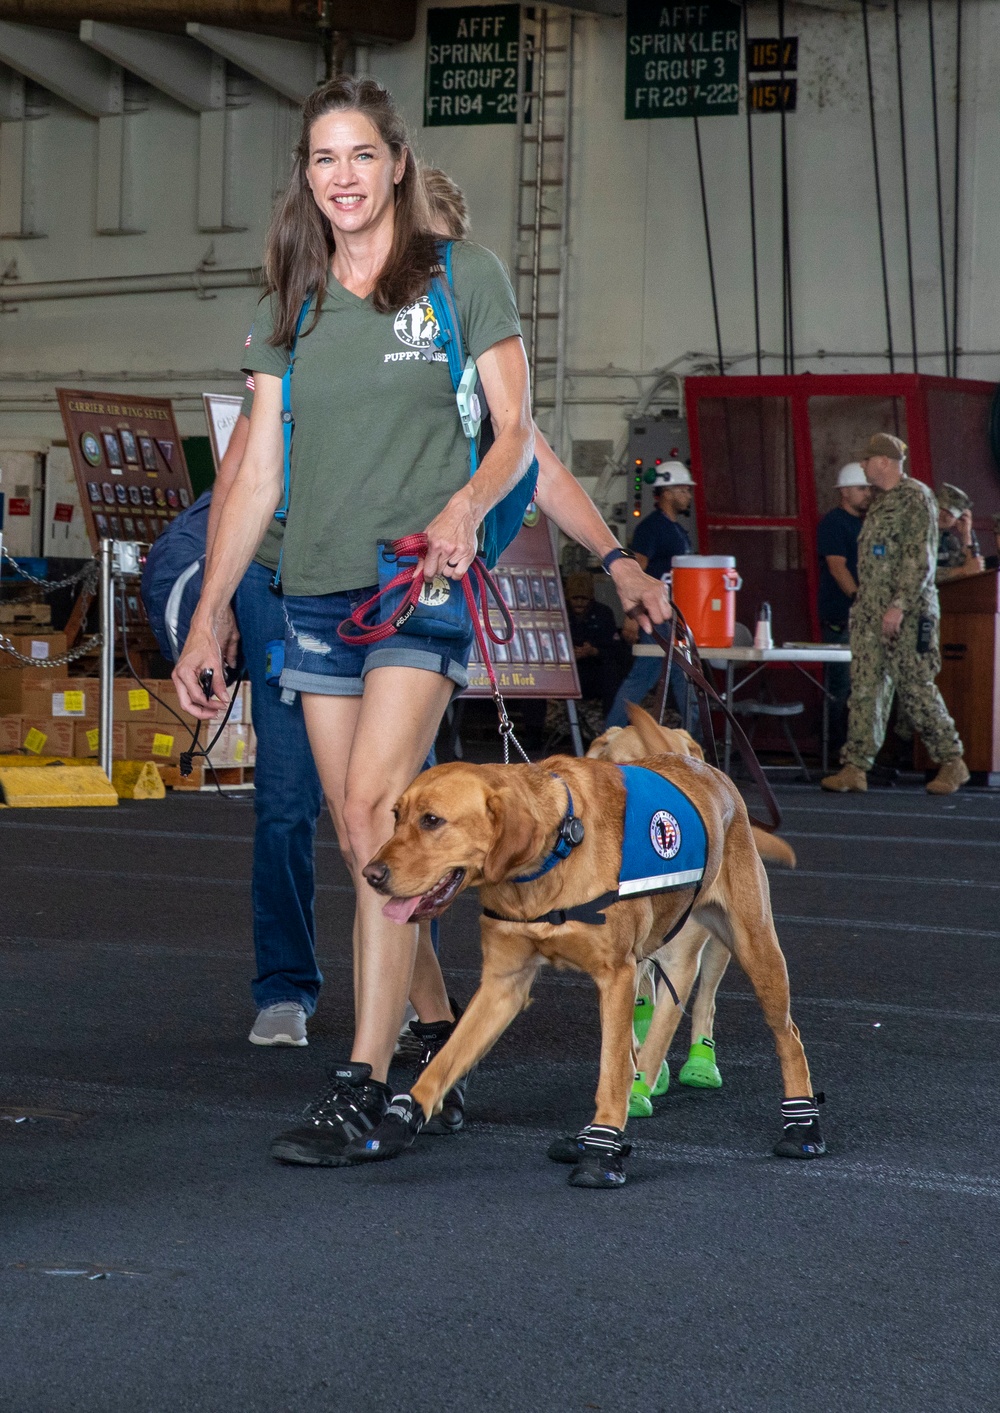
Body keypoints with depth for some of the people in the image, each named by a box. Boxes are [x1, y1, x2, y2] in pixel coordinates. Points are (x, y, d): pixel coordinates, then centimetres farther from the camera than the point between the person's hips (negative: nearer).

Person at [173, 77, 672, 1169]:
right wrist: (208, 617, 7)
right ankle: (437, 1036, 18)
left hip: (425, 579, -5)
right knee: (360, 837, 4)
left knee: (373, 812, -18)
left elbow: (517, 433, 2)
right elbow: (258, 475, 12)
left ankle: (362, 1084, -19)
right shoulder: (290, 307, 13)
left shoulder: (464, 277, 3)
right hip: (317, 589, 5)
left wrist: (469, 504, -19)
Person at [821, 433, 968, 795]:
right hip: (870, 612, 8)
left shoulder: (916, 497, -9)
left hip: (907, 614, -8)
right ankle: (855, 767, 0)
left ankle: (952, 762, 6)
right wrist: (864, 602, 16)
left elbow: (920, 558, -16)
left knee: (916, 689, -5)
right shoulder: (880, 501, 17)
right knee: (865, 688, 2)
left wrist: (899, 605, -22)